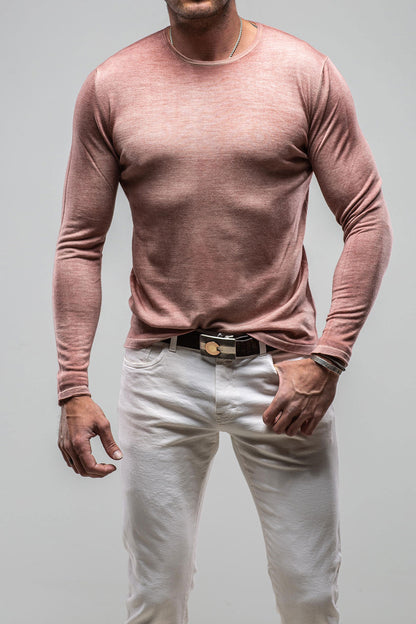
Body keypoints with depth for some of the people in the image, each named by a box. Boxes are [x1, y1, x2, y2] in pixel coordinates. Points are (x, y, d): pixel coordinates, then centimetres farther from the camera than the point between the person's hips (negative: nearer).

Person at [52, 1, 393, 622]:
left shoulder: (309, 74, -1)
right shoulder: (109, 87, 3)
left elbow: (368, 221, -1)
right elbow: (80, 245, 4)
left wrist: (327, 358, -10)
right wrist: (73, 387, -2)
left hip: (282, 368, 0)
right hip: (161, 369, 1)